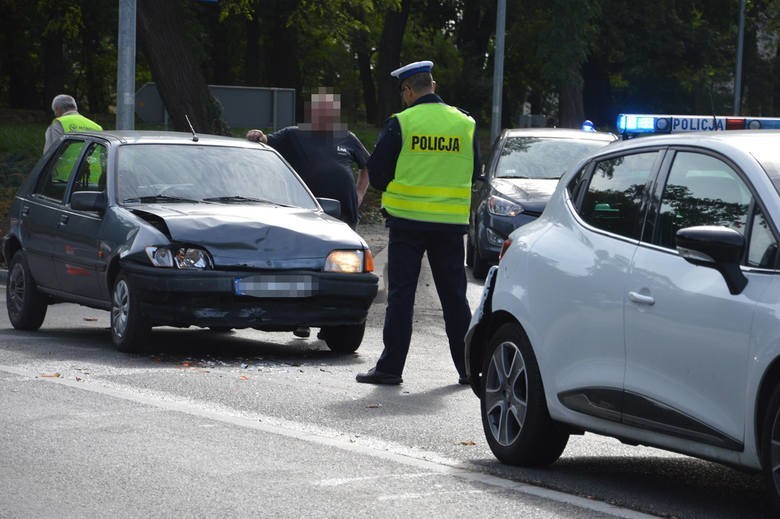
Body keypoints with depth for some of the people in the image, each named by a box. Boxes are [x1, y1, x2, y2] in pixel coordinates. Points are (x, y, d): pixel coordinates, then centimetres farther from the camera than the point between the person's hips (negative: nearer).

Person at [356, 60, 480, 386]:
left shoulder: (400, 124, -7)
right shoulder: (466, 124, 4)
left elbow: (376, 174, -3)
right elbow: (473, 173, 13)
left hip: (407, 221, -3)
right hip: (451, 224, 3)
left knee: (401, 295, 1)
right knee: (454, 296, 10)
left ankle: (390, 367, 0)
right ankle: (468, 367, 12)